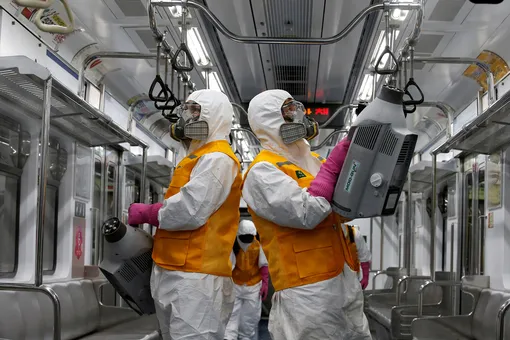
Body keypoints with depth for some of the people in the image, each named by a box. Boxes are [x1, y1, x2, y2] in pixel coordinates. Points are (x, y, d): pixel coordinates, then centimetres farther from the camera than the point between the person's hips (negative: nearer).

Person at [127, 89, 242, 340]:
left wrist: (144, 213, -6)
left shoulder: (217, 160, -10)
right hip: (174, 272, 11)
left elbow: (189, 211, -21)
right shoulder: (197, 158, 23)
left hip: (195, 275, -10)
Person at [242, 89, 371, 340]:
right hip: (307, 289, -8)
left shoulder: (311, 161, 15)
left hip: (344, 279, 8)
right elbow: (307, 213, -21)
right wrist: (335, 162, -15)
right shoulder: (262, 172, -9)